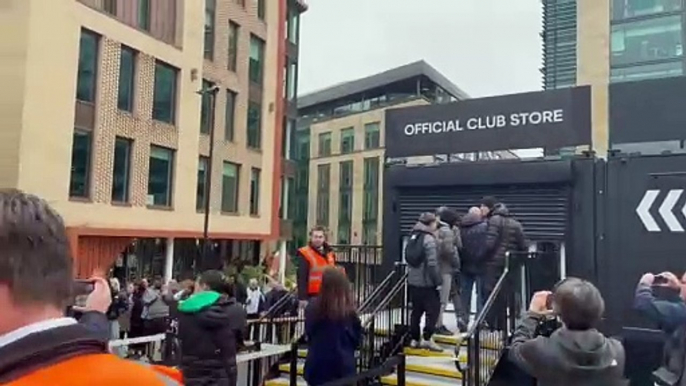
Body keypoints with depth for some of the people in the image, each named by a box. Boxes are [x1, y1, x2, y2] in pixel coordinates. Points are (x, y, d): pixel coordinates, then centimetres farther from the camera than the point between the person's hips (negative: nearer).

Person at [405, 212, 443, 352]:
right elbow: (432, 264, -20)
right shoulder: (429, 239, -15)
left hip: (413, 281, 8)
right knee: (433, 309, 1)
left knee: (416, 310, 13)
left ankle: (415, 339, 17)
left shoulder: (413, 237, 11)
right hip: (427, 282, -8)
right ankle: (427, 338, -1)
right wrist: (438, 280, -14)